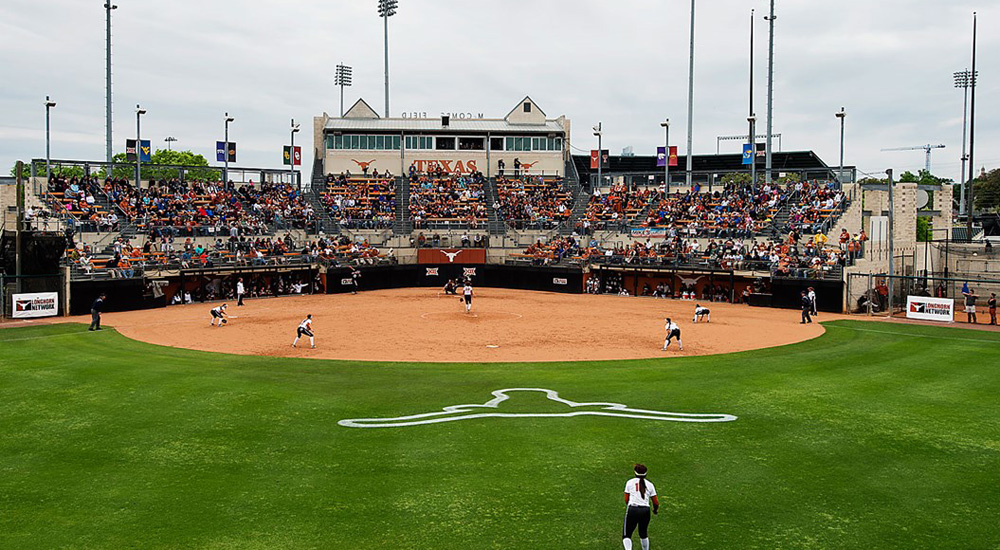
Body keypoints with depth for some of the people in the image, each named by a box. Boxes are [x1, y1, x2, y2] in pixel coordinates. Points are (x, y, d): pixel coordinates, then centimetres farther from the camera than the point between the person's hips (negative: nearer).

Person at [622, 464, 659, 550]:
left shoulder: (630, 482, 6)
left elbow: (626, 500, 6)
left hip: (632, 510, -2)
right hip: (645, 511, 2)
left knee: (626, 535, 3)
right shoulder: (650, 484, 10)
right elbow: (656, 503, 11)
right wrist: (655, 510, 32)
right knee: (643, 534, 23)